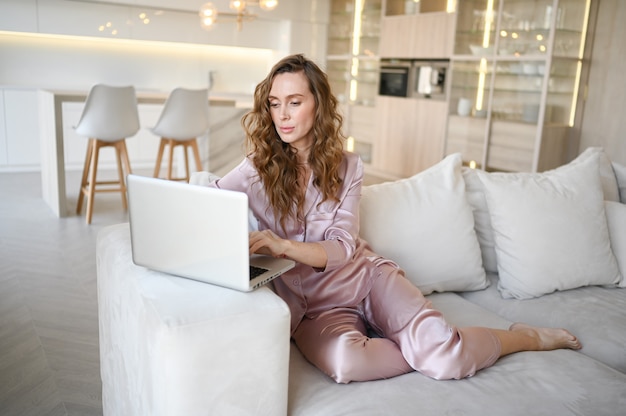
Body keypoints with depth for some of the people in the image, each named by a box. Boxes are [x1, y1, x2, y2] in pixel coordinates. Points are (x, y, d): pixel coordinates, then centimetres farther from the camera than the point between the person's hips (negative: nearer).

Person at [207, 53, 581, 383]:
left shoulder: (346, 167, -2)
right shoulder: (257, 169, -5)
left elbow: (343, 248, -12)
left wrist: (284, 246, -31)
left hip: (365, 274, 1)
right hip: (311, 303, 0)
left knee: (442, 353, -23)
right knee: (344, 361, -36)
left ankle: (529, 337, 8)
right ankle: (444, 349, -10)